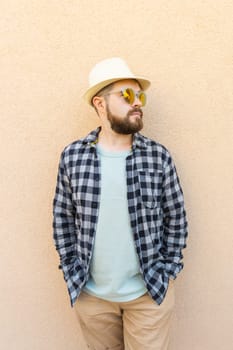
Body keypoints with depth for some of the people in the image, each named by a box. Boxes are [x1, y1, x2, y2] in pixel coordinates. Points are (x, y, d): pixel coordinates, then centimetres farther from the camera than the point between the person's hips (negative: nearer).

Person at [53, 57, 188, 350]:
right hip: (90, 293, 1)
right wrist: (71, 270, 1)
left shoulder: (159, 156, -8)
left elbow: (176, 218, -1)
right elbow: (63, 218, 2)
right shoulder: (72, 156, -6)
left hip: (150, 293, -1)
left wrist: (167, 271, -3)